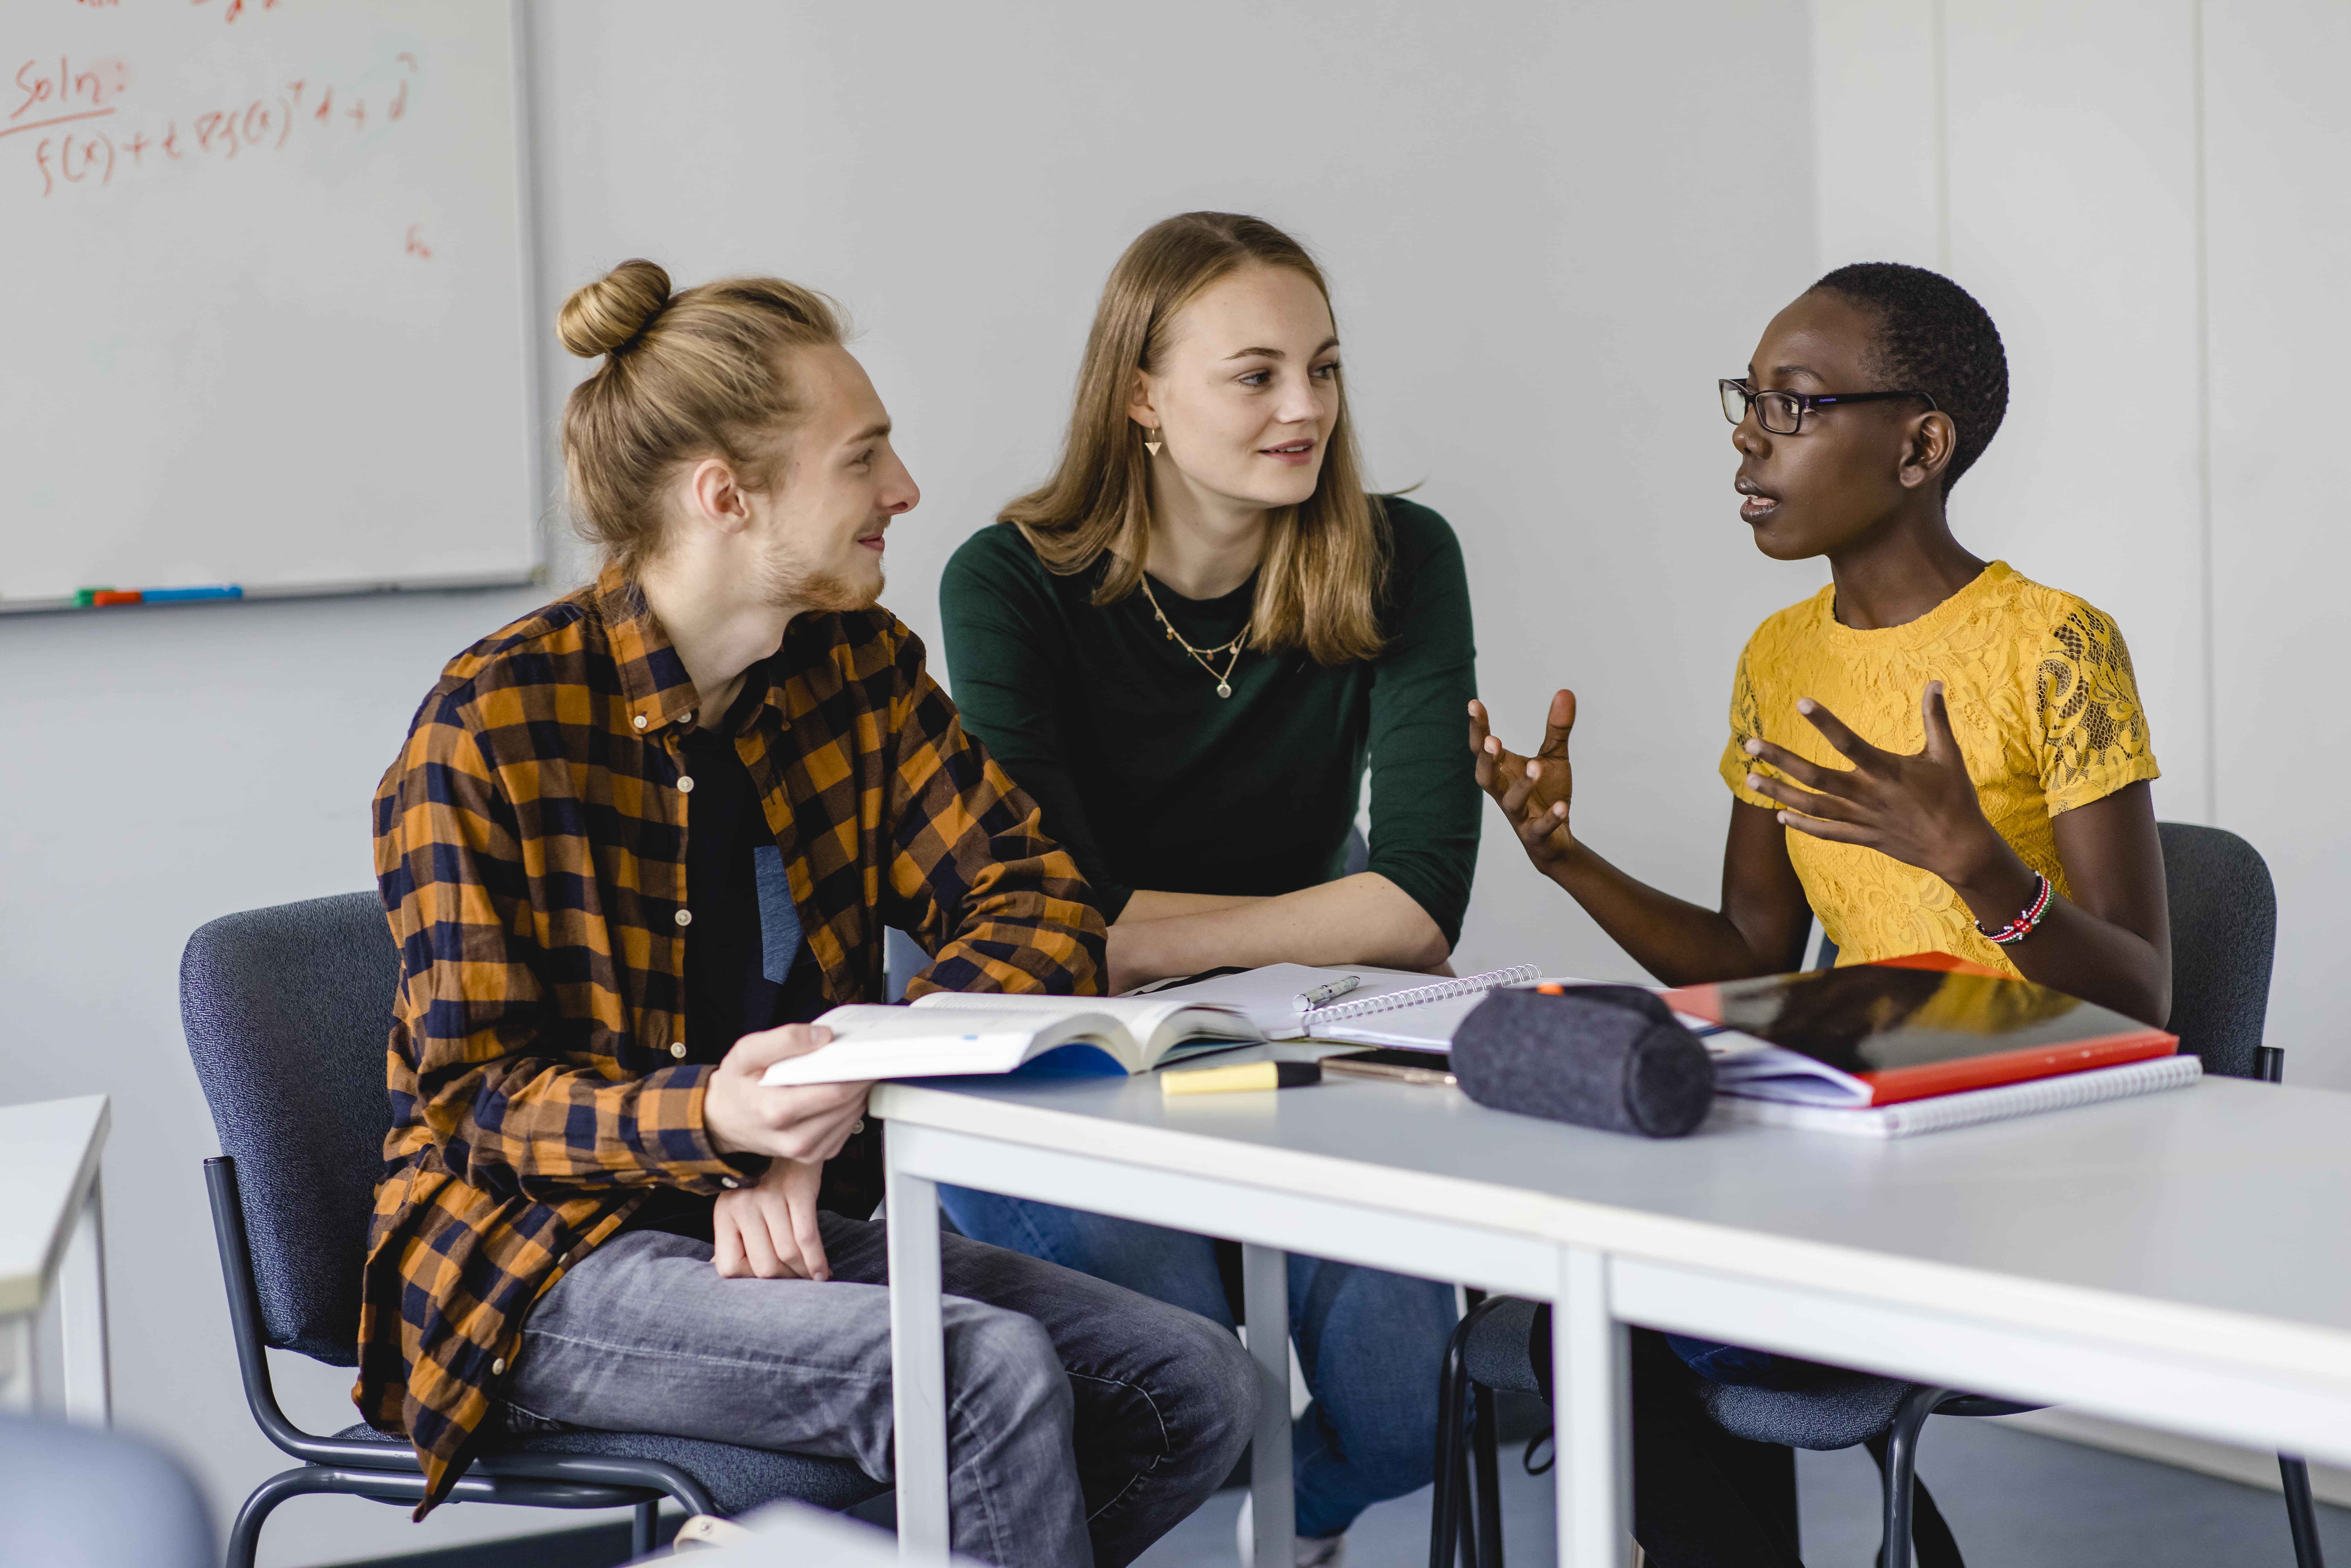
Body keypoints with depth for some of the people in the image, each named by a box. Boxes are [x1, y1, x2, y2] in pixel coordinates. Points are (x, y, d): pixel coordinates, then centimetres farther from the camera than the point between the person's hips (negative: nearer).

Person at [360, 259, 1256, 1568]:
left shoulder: (862, 671, 5)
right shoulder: (495, 725, -12)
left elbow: (1038, 907, -1)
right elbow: (478, 1098, -12)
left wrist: (820, 1128, -18)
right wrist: (716, 1119, -33)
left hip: (786, 1220, 7)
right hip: (544, 1262, -7)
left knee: (1199, 1388, -13)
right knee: (991, 1374, -30)